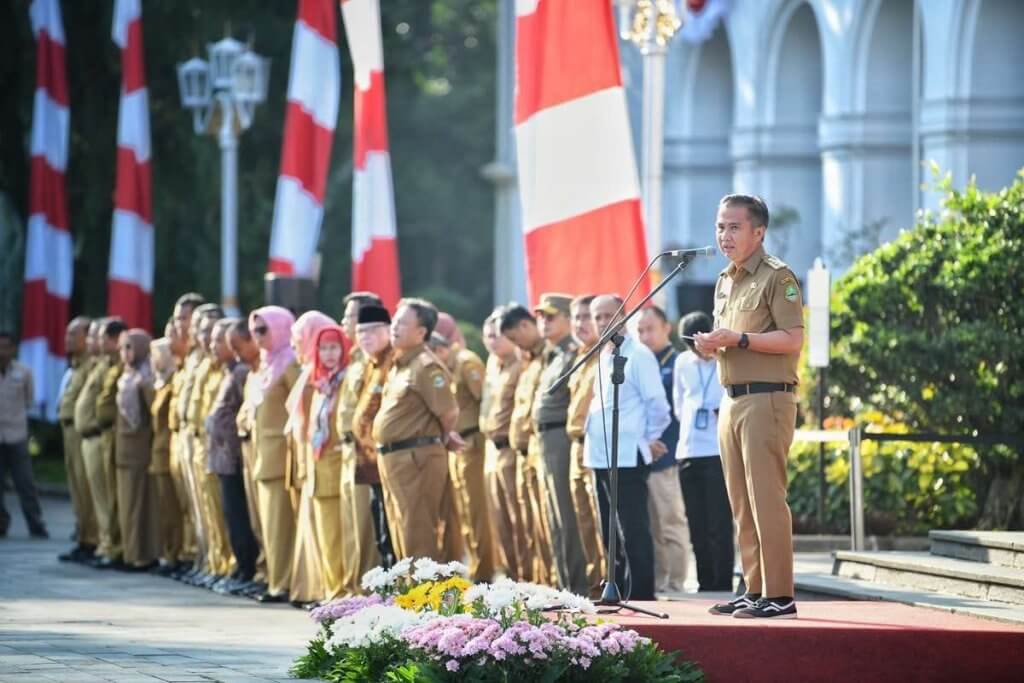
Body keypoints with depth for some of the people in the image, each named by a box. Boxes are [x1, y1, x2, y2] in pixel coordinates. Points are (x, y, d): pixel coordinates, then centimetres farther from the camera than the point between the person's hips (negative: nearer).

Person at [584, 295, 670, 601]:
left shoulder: (638, 355, -7)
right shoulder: (603, 357, 18)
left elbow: (657, 404, -8)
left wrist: (647, 438, -2)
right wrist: (590, 442, 15)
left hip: (627, 457, -9)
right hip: (600, 457, 9)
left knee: (634, 531, -8)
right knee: (611, 533, 12)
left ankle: (641, 596, -7)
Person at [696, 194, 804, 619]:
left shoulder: (777, 277, -7)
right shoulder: (724, 282, 20)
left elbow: (792, 340, -15)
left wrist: (739, 339, -20)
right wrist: (711, 344, 9)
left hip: (767, 398, -9)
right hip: (732, 400, 9)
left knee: (767, 500, -11)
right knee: (741, 504, 9)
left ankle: (779, 596, -12)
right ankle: (754, 591, 13)